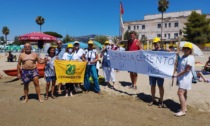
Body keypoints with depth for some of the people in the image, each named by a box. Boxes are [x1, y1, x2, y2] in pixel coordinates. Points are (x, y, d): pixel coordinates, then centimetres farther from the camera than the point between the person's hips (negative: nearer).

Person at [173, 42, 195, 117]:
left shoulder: (190, 58, -15)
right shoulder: (183, 56, 12)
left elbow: (187, 70, -20)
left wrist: (177, 75, -18)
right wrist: (178, 76, 13)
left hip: (186, 77, -9)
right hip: (181, 77, 9)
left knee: (180, 93, -14)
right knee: (184, 93, 16)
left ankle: (183, 111, -8)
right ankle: (184, 107, 28)